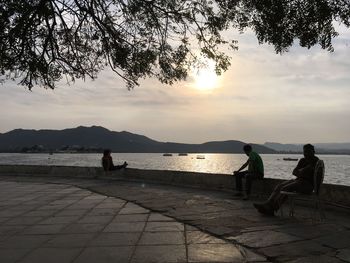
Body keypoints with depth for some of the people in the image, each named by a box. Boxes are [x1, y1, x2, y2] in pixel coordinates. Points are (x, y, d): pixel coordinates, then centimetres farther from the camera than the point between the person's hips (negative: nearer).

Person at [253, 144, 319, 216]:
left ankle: (271, 209, -31)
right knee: (279, 187, -13)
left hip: (308, 184, -8)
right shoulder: (302, 160, 15)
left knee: (285, 189, -26)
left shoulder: (315, 161, -9)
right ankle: (267, 204, -26)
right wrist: (300, 173, -14)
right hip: (298, 181, 8)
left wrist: (298, 171, -5)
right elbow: (294, 172, 5)